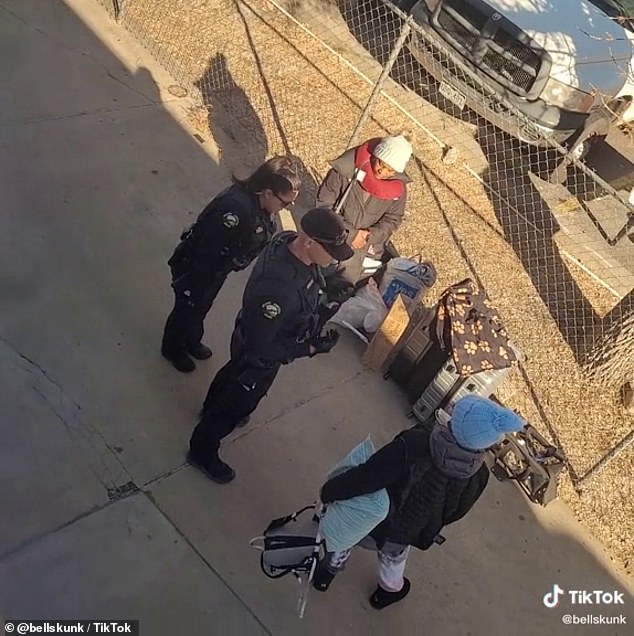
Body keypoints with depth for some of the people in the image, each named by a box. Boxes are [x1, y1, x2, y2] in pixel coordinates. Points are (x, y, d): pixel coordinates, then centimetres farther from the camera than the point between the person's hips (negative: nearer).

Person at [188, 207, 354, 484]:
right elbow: (261, 347, -34)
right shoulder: (275, 287, -46)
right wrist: (310, 347, -28)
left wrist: (324, 296, -12)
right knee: (237, 405, 18)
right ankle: (202, 451, 46)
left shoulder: (290, 242, -21)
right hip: (258, 356, -8)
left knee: (233, 373, 36)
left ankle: (212, 408, 68)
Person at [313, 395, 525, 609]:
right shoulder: (477, 477, -27)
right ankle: (389, 590, 65)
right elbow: (452, 513, -9)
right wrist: (426, 534, 11)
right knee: (394, 557, 37)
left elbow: (364, 477, -36)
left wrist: (330, 491, -17)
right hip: (402, 533, 3)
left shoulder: (412, 446, -42)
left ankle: (331, 568, 59)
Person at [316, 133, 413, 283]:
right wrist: (350, 233, -18)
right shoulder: (346, 170, -20)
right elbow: (323, 204, -14)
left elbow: (393, 218, 4)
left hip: (368, 242, 2)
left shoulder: (398, 187, -10)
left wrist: (370, 235, -15)